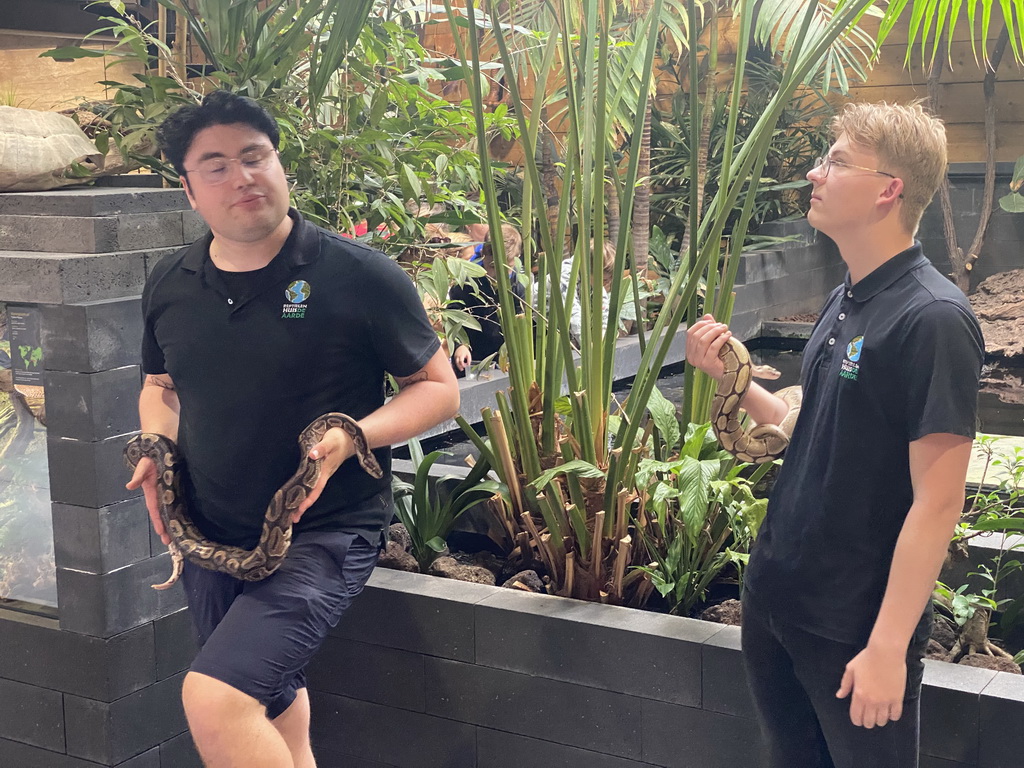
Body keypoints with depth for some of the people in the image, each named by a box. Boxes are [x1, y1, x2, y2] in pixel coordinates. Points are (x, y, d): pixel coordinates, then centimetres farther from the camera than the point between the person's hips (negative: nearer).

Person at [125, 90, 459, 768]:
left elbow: (438, 388, -5)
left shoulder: (360, 275, -12)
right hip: (210, 532, 6)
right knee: (274, 706, 21)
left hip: (325, 532, -6)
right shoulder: (169, 286, 4)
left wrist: (349, 438, -21)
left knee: (214, 697, -23)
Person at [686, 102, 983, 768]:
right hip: (778, 594, 8)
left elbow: (937, 502, -21)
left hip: (858, 628, -8)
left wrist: (888, 646, -21)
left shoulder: (932, 319, -20)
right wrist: (731, 374, -1)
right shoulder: (847, 300, 6)